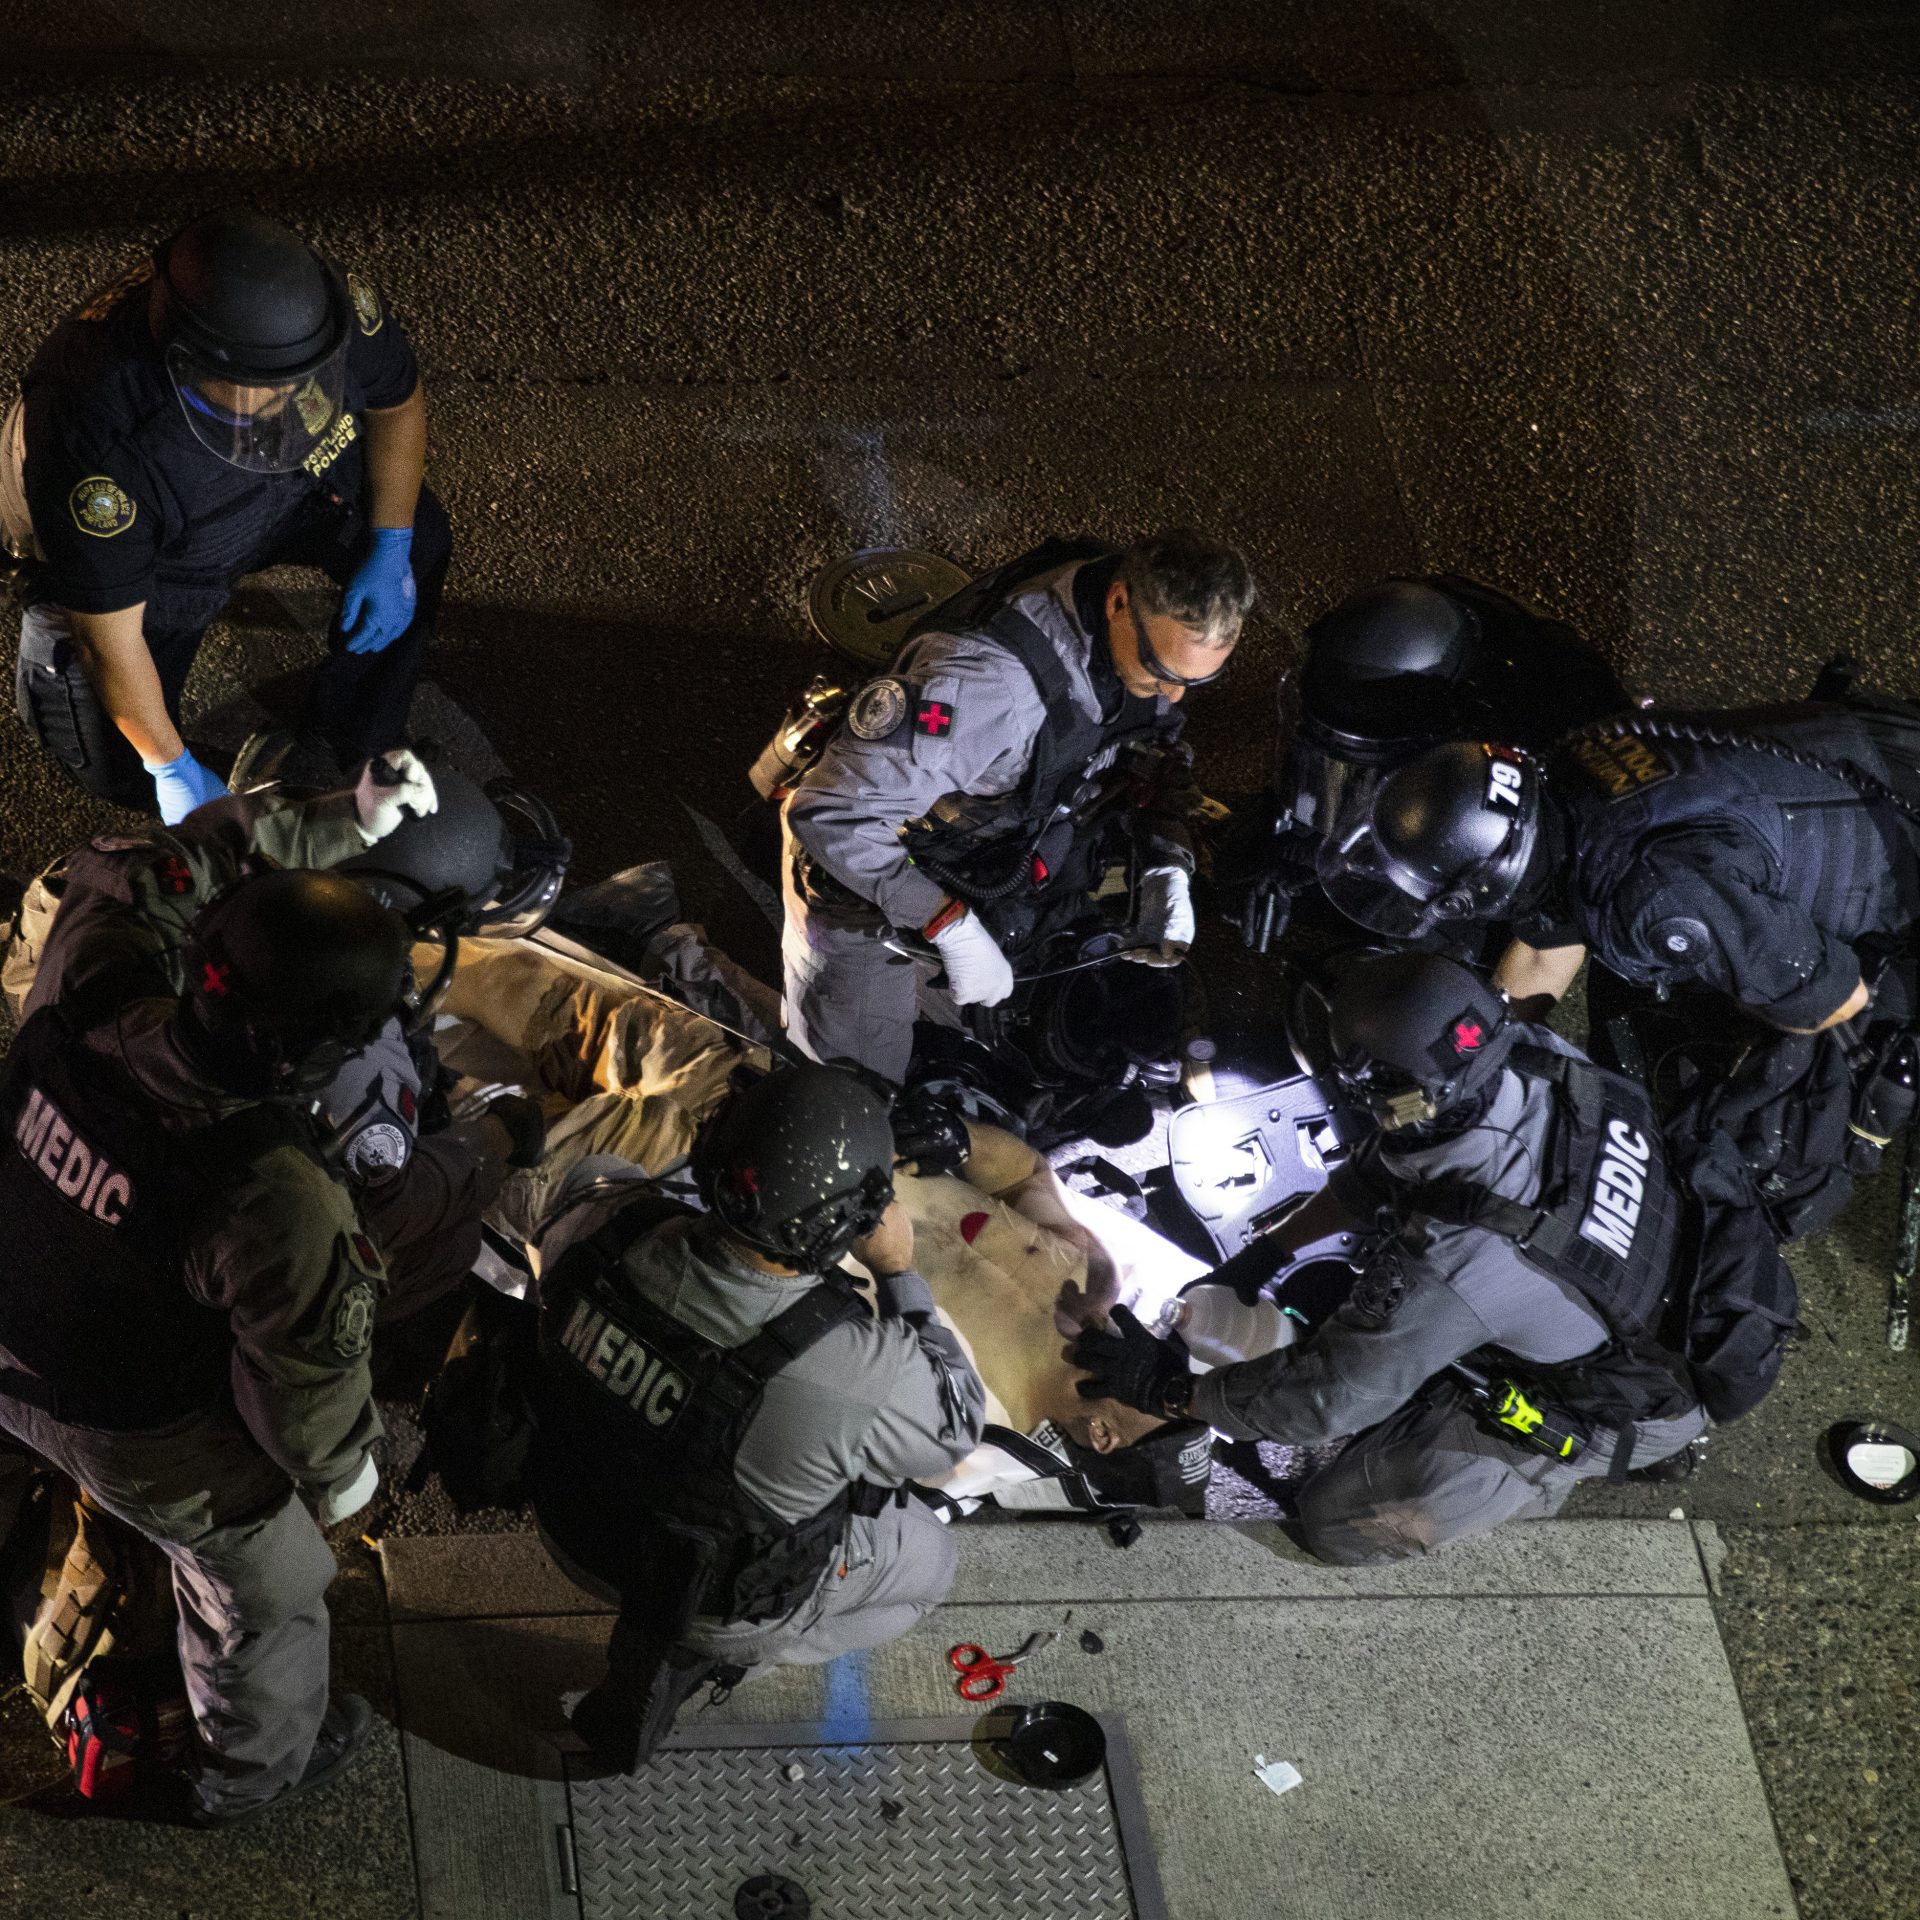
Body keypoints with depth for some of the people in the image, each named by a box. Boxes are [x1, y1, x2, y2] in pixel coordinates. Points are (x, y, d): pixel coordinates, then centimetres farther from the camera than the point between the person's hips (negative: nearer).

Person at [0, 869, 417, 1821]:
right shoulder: (275, 1198, -43)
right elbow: (306, 1376, -26)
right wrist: (340, 1472, -6)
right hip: (157, 1445, -6)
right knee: (265, 1596, 27)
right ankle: (251, 1770, 56)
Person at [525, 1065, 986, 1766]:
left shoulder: (612, 1229, -30)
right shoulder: (860, 1373, -41)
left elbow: (556, 1234, -2)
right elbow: (956, 1423, -16)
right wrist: (899, 1273, -16)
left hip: (572, 1525, 5)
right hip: (716, 1595, -5)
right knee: (927, 1558, 24)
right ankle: (695, 1655, 21)